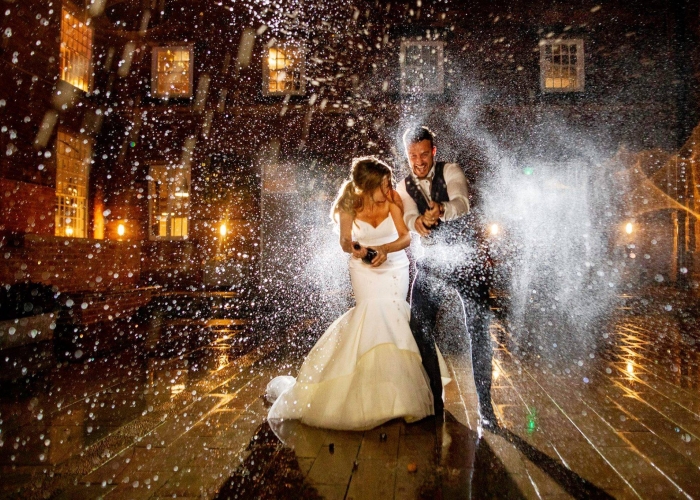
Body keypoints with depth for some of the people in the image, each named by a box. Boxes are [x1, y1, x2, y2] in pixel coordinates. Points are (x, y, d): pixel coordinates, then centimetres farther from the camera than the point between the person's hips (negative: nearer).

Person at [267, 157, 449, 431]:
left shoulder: (392, 199, -16)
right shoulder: (348, 206, -14)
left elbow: (405, 236, -16)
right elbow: (345, 242, -4)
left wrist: (384, 249, -33)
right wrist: (354, 248, -26)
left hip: (394, 267, 0)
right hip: (364, 270, 0)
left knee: (390, 315, -9)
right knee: (374, 316, -11)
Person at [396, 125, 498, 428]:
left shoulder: (451, 172, -4)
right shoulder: (404, 187, 4)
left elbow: (462, 202, -24)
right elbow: (408, 218, -16)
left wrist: (441, 209, -46)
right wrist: (418, 221, -40)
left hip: (467, 259, -3)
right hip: (432, 263, 3)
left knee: (479, 329, -4)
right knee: (419, 328, 0)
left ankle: (484, 403, 8)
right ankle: (433, 398, 17)